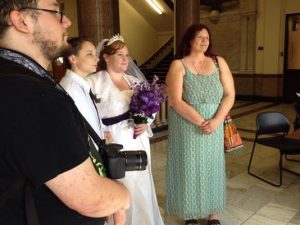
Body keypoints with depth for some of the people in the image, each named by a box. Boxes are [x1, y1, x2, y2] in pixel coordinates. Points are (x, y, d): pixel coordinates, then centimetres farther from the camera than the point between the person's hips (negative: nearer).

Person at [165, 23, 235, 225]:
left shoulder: (219, 62, 3)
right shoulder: (178, 65, -6)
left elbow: (230, 95, 0)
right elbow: (175, 101, -14)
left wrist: (216, 121, -14)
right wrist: (200, 122, -19)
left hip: (214, 127, 3)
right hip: (187, 127, -3)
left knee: (212, 168, 13)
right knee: (189, 168, 7)